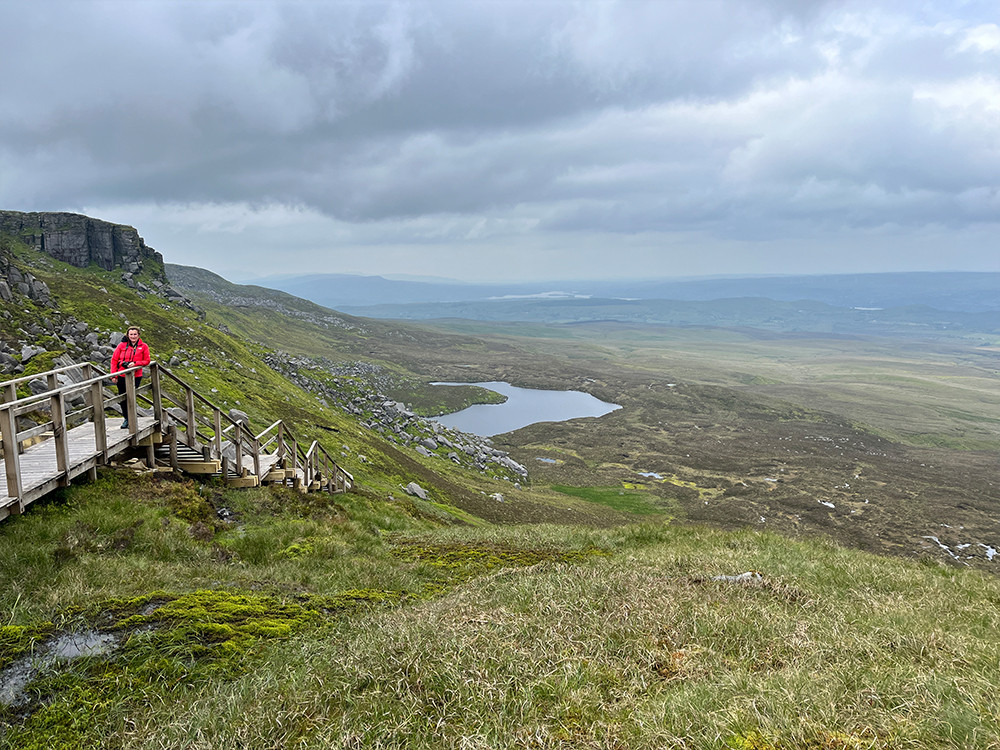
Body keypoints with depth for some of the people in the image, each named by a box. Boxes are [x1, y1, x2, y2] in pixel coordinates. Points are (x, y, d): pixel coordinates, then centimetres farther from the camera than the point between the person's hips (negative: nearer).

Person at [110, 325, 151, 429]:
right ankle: (127, 418, 29)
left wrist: (135, 363, -15)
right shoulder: (122, 345, 0)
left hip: (135, 376, -2)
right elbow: (114, 360, 3)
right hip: (122, 376, 2)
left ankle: (130, 420, 10)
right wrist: (114, 375, -1)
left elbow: (147, 361, 2)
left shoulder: (143, 346, 0)